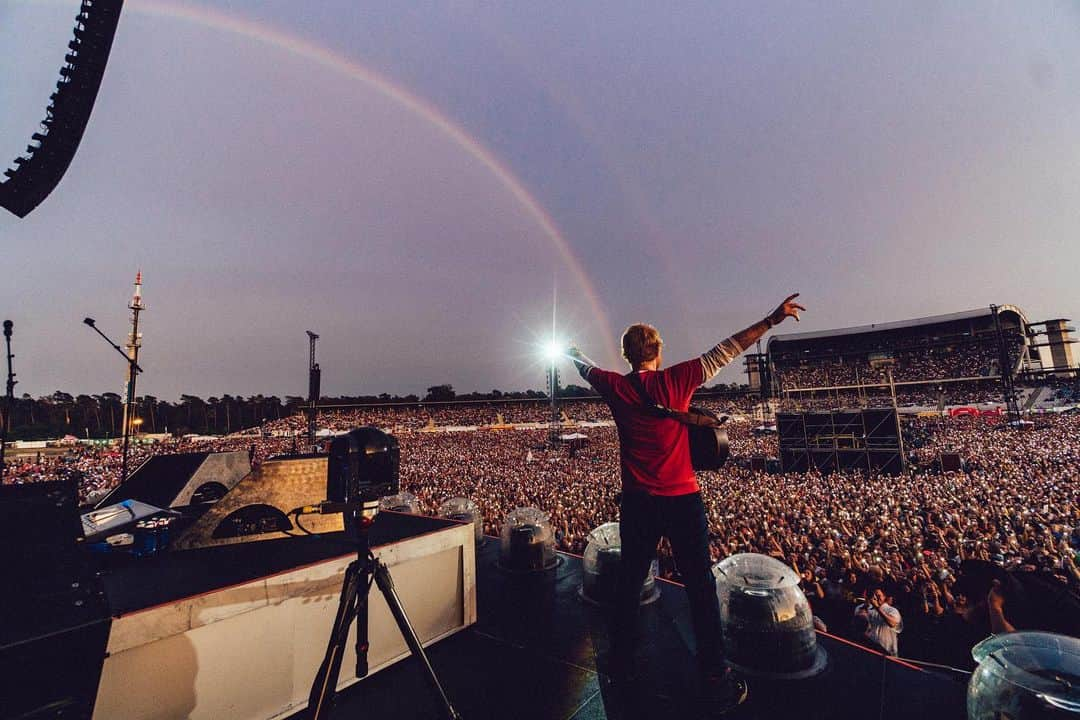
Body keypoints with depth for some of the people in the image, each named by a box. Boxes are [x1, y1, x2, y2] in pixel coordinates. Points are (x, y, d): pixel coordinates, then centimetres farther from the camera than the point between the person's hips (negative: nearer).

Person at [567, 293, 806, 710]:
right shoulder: (677, 379, -8)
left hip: (638, 503, 3)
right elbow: (724, 351, -4)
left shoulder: (616, 388, -1)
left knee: (629, 584, 15)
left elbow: (588, 369, 19)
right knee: (700, 585, 11)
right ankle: (714, 670, 23)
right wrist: (772, 319, 3)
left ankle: (621, 664, 30)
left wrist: (574, 354, 41)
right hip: (683, 500, -2)